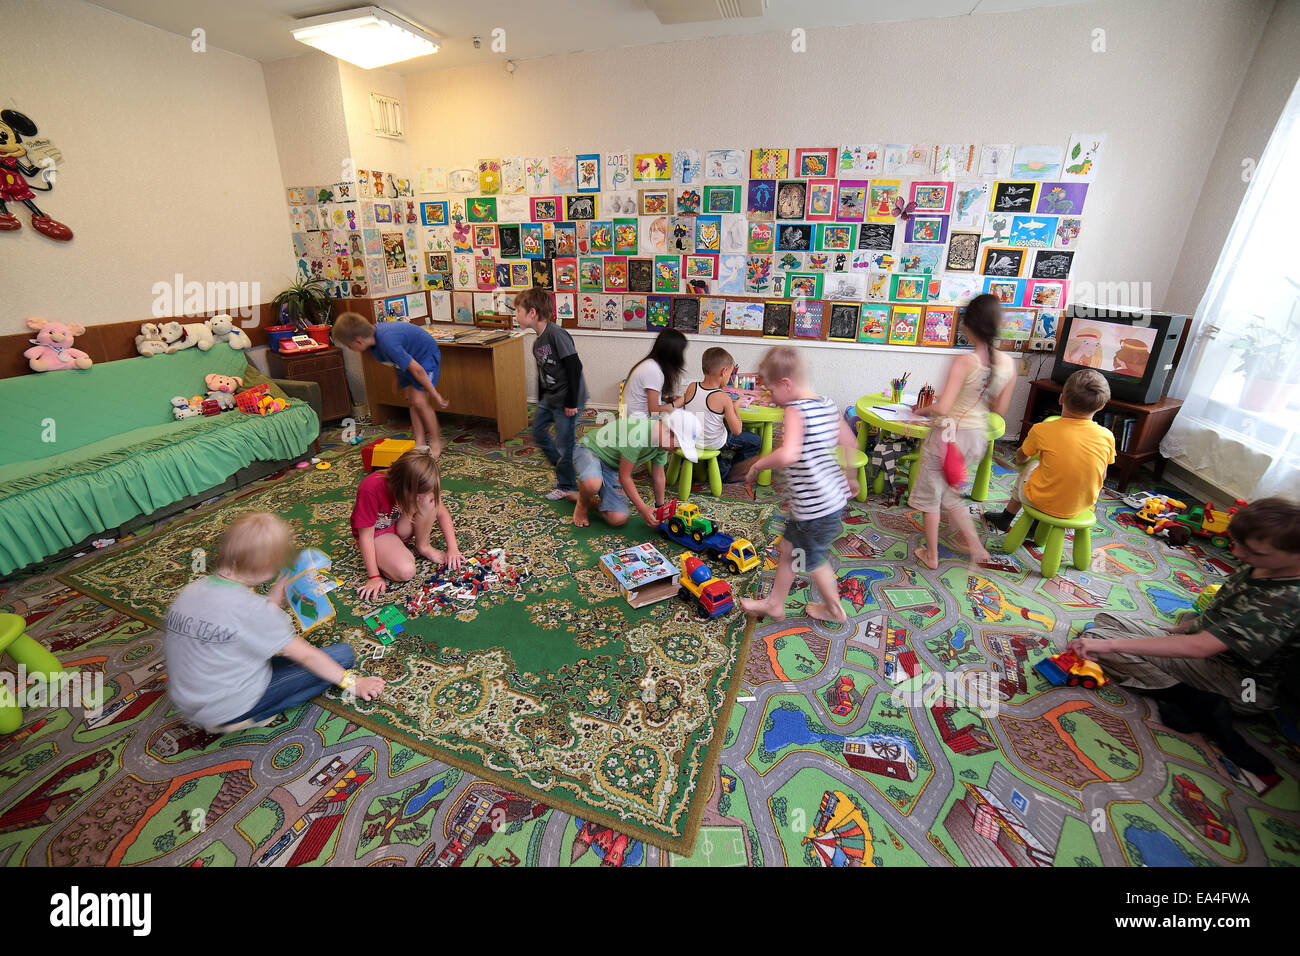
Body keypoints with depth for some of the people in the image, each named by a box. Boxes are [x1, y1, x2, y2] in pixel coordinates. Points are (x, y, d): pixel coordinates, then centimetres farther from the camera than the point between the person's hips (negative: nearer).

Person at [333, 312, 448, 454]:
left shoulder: (387, 343, -36)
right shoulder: (374, 332, -9)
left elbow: (417, 370, -32)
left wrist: (435, 396, -23)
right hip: (411, 357, 9)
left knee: (419, 401, -16)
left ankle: (436, 443, 0)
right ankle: (420, 444, 12)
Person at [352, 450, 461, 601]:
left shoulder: (419, 485, -21)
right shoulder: (370, 490, -35)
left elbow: (442, 513, -9)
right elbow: (366, 536, -26)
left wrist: (452, 548, -16)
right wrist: (374, 577, -23)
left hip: (401, 525, 5)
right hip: (377, 532, -4)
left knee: (429, 499, -27)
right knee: (405, 571, -31)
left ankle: (423, 546, -6)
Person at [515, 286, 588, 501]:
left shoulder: (556, 334, -20)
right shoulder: (537, 342, 9)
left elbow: (575, 367, -23)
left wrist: (571, 403, -20)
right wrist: (540, 403, 23)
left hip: (567, 401, -10)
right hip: (550, 398, 10)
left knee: (564, 444, 0)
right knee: (538, 431, 19)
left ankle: (566, 487, 20)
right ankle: (564, 467, 35)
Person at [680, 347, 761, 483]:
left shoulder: (691, 387, -11)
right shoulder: (723, 398, -24)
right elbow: (737, 431, -20)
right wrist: (734, 407, -5)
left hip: (691, 440, 6)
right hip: (715, 444, -6)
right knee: (756, 441, 14)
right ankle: (721, 470, 20)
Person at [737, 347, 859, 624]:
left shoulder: (795, 411, -24)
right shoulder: (828, 405, 3)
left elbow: (788, 454, -40)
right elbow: (851, 443, 13)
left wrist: (760, 462, -22)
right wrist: (849, 477, 27)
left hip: (815, 506, -9)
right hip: (835, 496, 9)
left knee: (815, 559, 16)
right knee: (789, 547, 21)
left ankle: (835, 610, 39)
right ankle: (774, 604, 36)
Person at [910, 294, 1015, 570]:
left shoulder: (965, 362, -21)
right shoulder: (1008, 364, -1)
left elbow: (942, 407, -27)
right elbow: (1000, 408, 8)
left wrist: (921, 410, -7)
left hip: (948, 434, -6)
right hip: (978, 436, 6)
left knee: (930, 494, 13)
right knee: (948, 493, 26)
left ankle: (931, 555, 24)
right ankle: (975, 546, 27)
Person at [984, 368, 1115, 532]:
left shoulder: (1042, 430, -19)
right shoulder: (1107, 437, -12)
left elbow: (1020, 459, 0)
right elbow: (1102, 477, 1)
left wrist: (1020, 460, 24)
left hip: (1041, 502, -2)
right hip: (1082, 506, 3)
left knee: (1029, 466, 27)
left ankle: (1006, 518, 43)